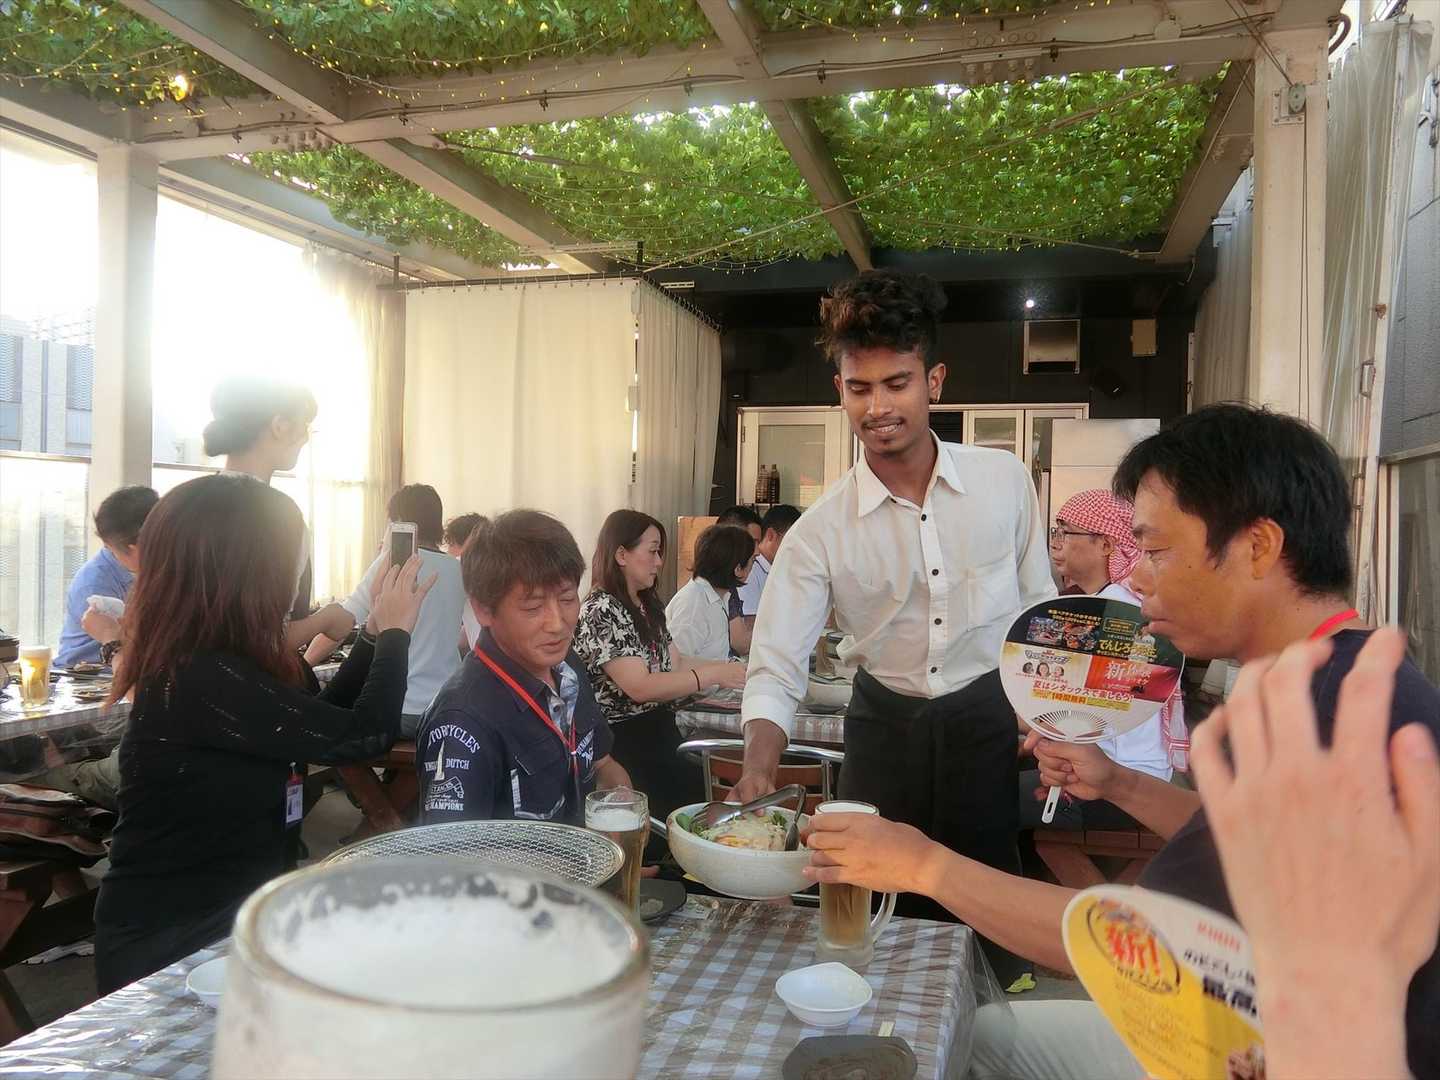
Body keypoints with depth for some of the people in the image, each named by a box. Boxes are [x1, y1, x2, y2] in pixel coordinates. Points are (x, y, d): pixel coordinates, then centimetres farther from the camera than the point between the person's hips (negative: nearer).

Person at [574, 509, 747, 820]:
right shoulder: (601, 611, -15)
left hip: (660, 730, 8)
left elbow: (675, 662, 11)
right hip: (624, 739, -8)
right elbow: (639, 686, -23)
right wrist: (714, 675, -23)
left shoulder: (649, 605, 13)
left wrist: (730, 668, -2)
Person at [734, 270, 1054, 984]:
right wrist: (759, 770, -26)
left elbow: (1040, 610, 5)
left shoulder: (1004, 480, -5)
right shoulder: (821, 530, -9)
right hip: (884, 729, 0)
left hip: (990, 722, 0)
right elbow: (776, 667, -11)